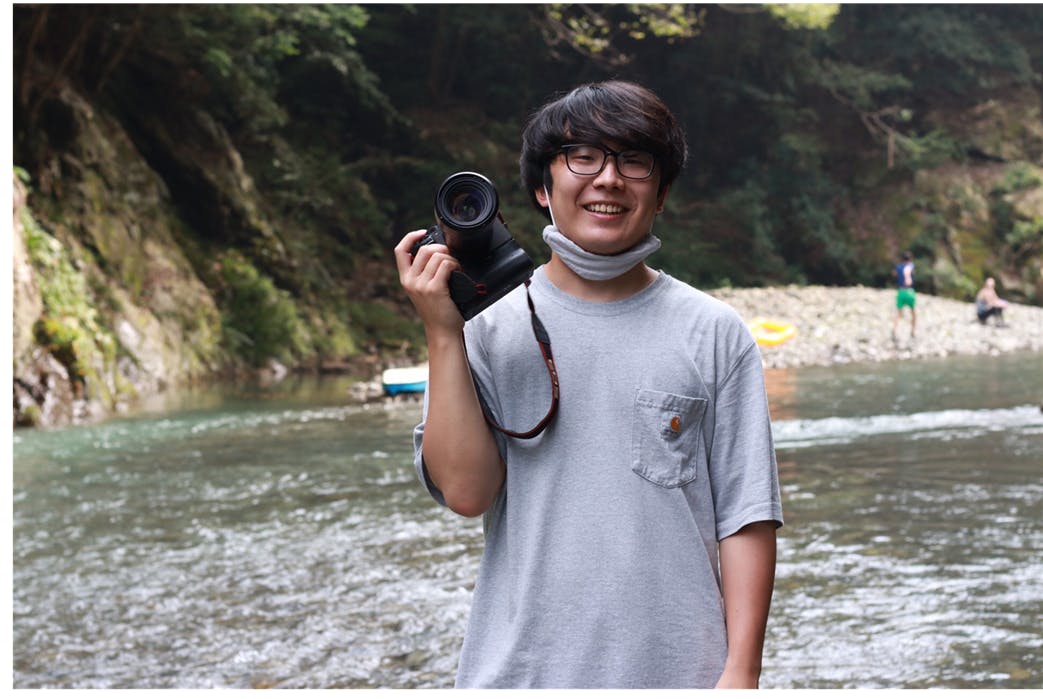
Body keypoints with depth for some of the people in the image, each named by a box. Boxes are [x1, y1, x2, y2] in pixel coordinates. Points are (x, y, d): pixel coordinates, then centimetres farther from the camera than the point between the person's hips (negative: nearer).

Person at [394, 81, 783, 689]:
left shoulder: (714, 335, 3)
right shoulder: (487, 328, 3)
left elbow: (745, 516, 0)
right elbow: (466, 490, -8)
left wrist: (741, 671, -6)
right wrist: (443, 335, -10)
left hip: (677, 668, 0)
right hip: (519, 671, 0)